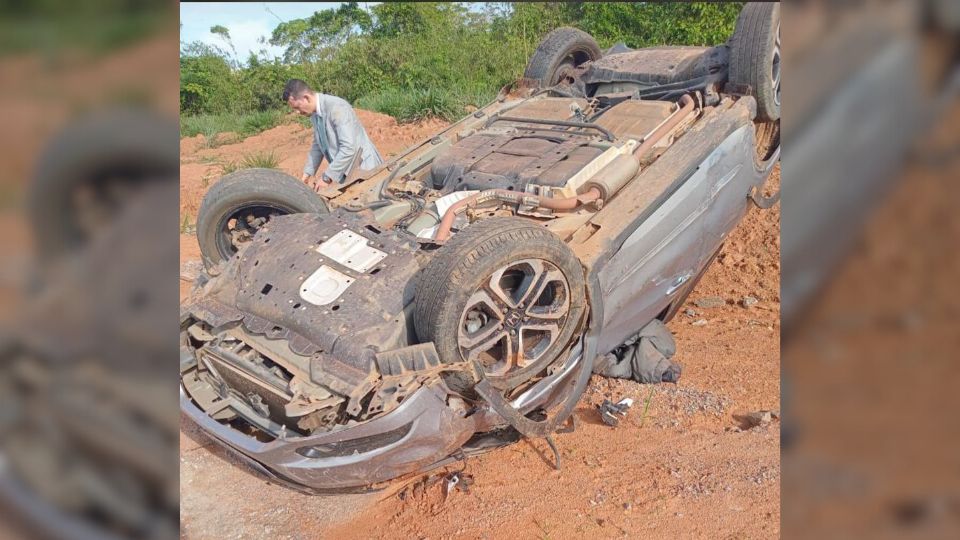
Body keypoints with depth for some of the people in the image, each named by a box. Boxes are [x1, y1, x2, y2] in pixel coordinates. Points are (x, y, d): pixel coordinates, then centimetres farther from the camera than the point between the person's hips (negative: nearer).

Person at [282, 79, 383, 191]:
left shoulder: (336, 107, -21)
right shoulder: (315, 114, 5)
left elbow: (348, 147, -28)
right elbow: (317, 146, 19)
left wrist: (327, 178, -25)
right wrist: (307, 173, 10)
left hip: (363, 170, -7)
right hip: (345, 174, 8)